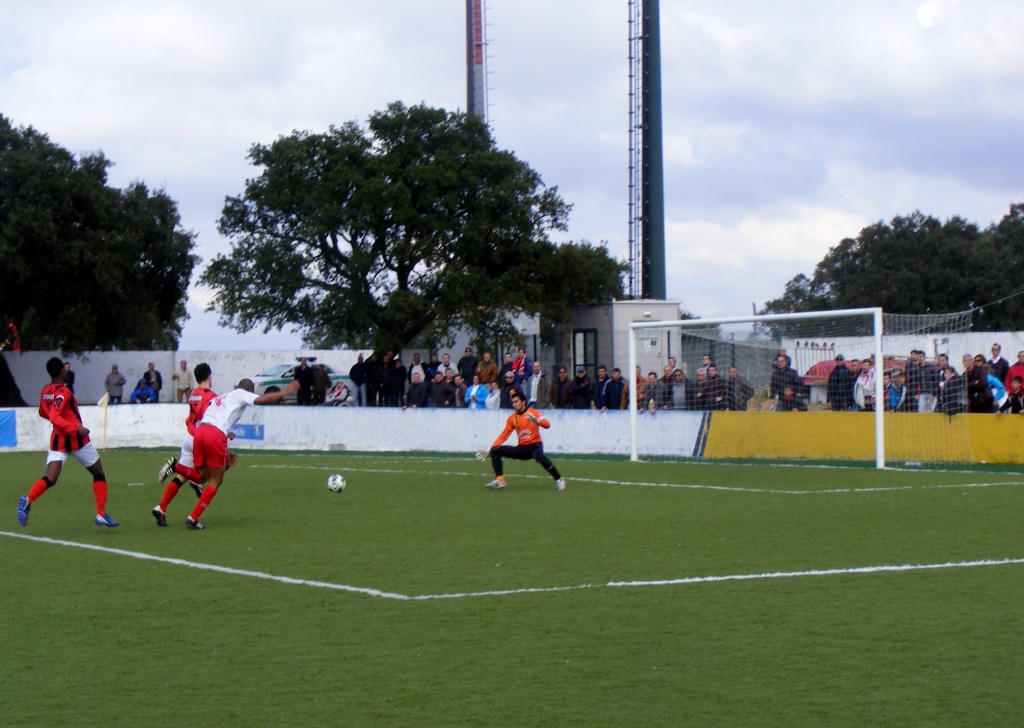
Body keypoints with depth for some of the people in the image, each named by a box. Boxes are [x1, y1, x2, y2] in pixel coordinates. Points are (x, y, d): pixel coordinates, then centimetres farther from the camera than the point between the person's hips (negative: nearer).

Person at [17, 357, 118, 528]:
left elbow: (43, 413, 26)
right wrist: (76, 428, -33)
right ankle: (101, 514, 7)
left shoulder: (45, 392, 8)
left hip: (57, 440, 6)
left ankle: (28, 499, -38)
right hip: (76, 439, -6)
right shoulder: (63, 392, -14)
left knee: (50, 479, -8)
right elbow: (54, 418, -26)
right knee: (99, 474, 14)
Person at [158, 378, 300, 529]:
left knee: (201, 476, 20)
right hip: (216, 435, -7)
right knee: (215, 481, 6)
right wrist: (286, 391, 9)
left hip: (200, 431, 7)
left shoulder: (220, 398, 33)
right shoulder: (241, 394, 12)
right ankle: (193, 519, 2)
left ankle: (175, 466, -7)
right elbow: (262, 399, -2)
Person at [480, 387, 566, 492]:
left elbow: (547, 424, -18)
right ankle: (499, 480, -13)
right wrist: (489, 450, 1)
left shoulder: (533, 412, -4)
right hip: (521, 449, 6)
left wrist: (536, 420, -39)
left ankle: (559, 479, -25)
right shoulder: (512, 418, 9)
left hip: (534, 445, -6)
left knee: (539, 457, -39)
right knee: (495, 451, -7)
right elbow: (503, 436, 9)